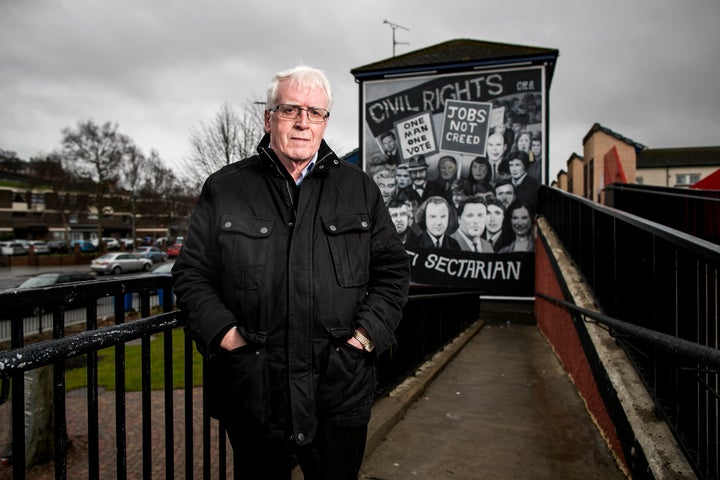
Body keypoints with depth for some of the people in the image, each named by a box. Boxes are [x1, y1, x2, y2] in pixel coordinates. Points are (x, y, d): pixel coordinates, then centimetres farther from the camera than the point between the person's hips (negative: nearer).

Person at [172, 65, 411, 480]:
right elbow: (192, 274, 5)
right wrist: (222, 332, -8)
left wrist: (369, 331, -4)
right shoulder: (224, 188, 3)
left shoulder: (360, 189, 6)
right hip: (252, 396, 0)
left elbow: (393, 268, 8)